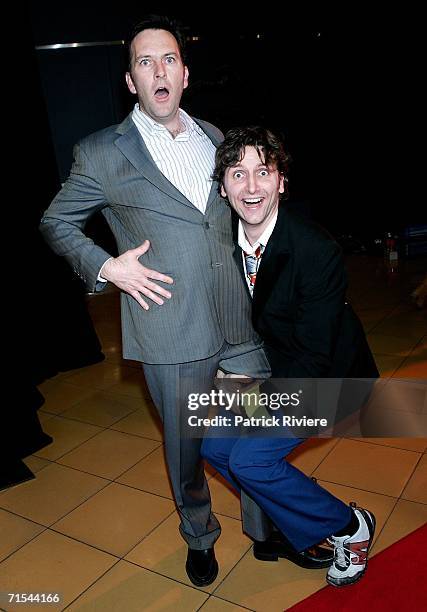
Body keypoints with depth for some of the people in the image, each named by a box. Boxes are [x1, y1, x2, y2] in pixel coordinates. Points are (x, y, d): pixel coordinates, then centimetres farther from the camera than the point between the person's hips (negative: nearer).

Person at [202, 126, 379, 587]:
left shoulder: (316, 250, -27)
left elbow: (315, 355, -23)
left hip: (323, 375, -6)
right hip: (271, 369, 7)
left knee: (249, 457, -15)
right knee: (216, 446, 3)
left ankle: (349, 526, 8)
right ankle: (291, 523, 25)